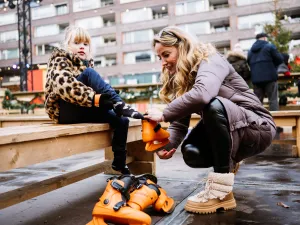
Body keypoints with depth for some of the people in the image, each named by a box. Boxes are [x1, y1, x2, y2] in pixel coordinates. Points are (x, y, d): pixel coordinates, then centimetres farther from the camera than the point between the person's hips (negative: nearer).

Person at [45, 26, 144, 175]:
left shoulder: (87, 63, 20)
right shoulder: (60, 60, -1)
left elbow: (97, 87, 17)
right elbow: (64, 85, -22)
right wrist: (93, 98, -34)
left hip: (83, 111, 7)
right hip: (63, 110, -7)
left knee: (121, 120, -9)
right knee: (88, 72, -24)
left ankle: (119, 163, -1)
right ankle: (119, 104, -29)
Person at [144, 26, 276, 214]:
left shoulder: (210, 60, -17)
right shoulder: (178, 78, 6)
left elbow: (202, 94, -40)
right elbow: (179, 122, -3)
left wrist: (164, 115, -32)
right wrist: (166, 146, -21)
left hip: (258, 127, -7)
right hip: (225, 131, 7)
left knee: (214, 105, -35)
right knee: (191, 153, -20)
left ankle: (222, 192, -27)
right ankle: (229, 160, 15)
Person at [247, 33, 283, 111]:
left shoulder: (250, 50, 15)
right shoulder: (269, 46, -1)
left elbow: (248, 63, 18)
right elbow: (280, 60, -2)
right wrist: (272, 65, 15)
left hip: (255, 79, 5)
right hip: (269, 77, -5)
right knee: (273, 99, -1)